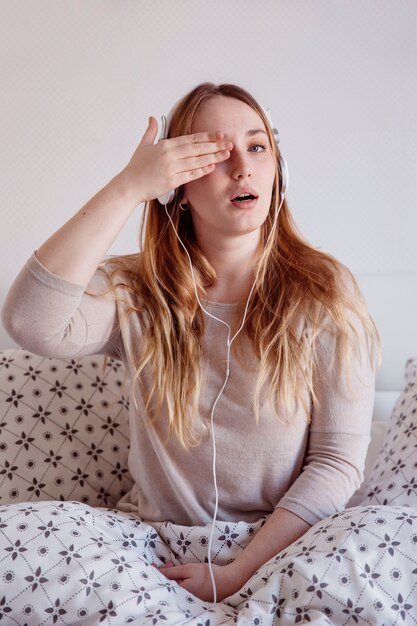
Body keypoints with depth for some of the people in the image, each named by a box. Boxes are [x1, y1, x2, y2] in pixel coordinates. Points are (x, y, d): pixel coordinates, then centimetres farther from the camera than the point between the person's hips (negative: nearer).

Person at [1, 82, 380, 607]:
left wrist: (235, 574, -16)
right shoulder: (137, 293, 0)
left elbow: (338, 460, -7)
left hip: (281, 545, -1)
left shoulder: (323, 292, -4)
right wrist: (128, 188, -19)